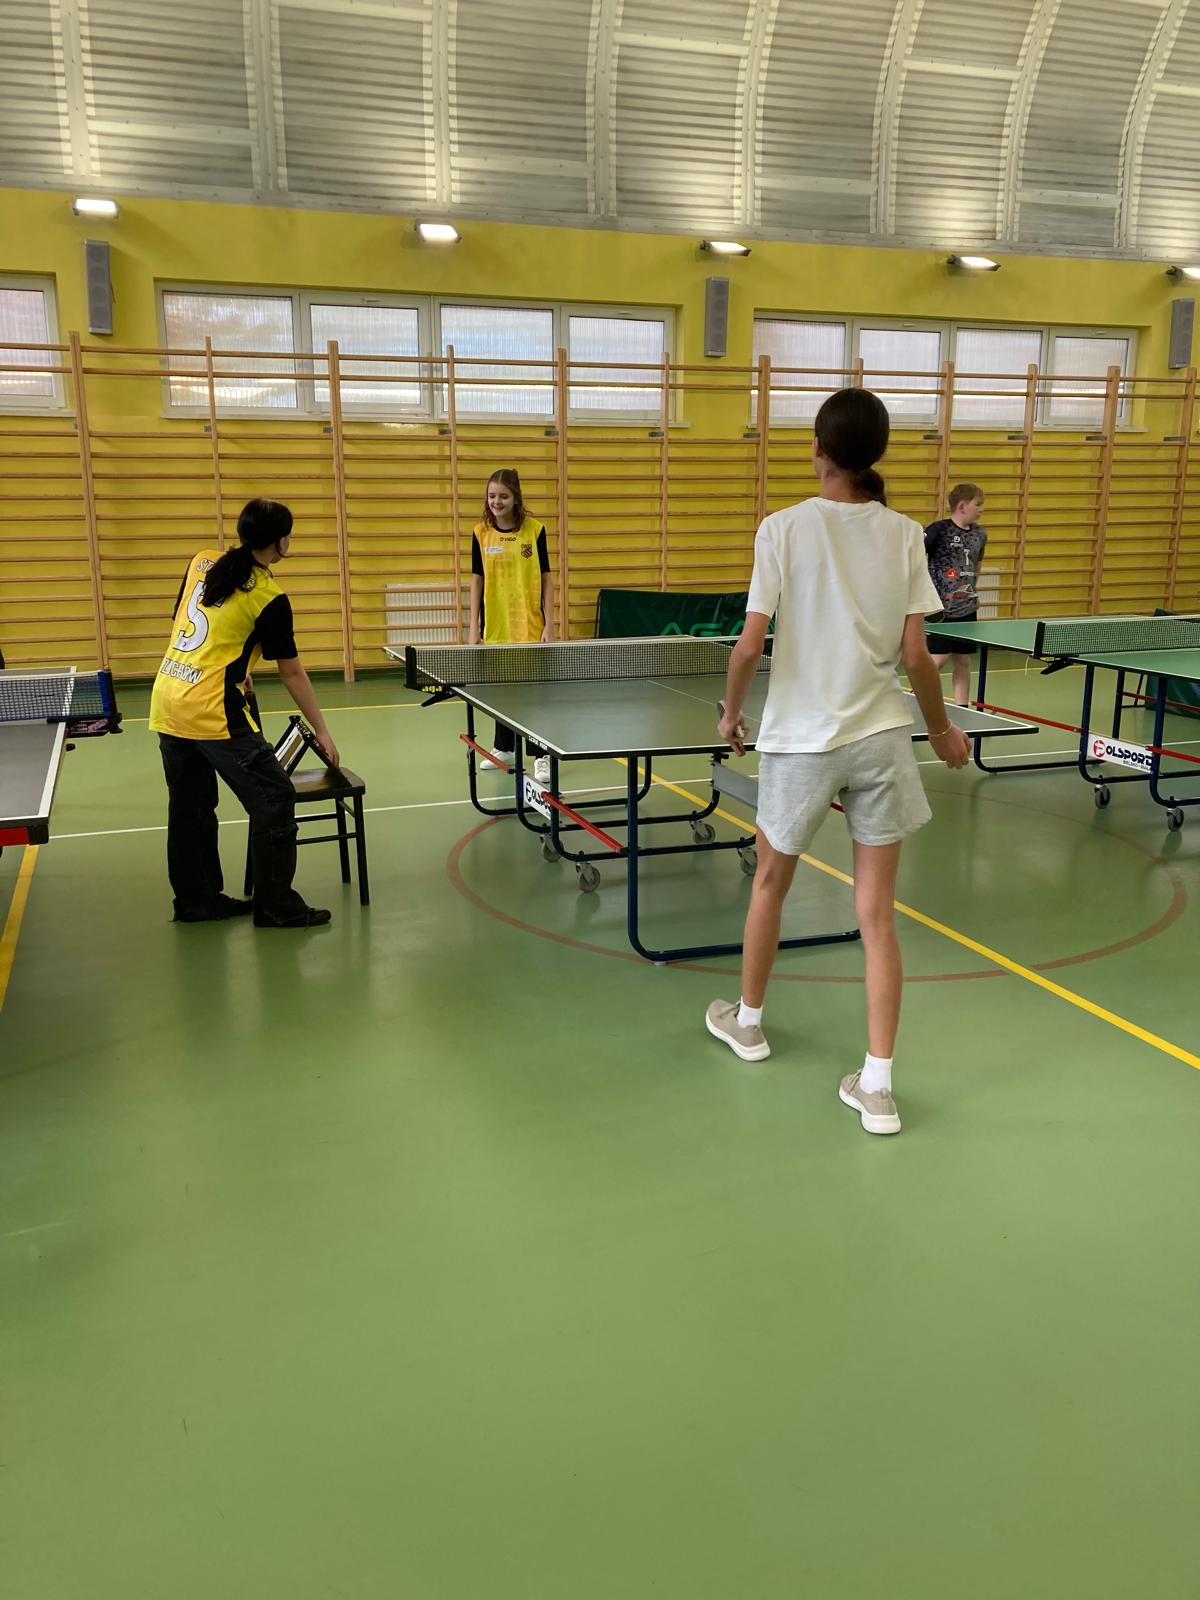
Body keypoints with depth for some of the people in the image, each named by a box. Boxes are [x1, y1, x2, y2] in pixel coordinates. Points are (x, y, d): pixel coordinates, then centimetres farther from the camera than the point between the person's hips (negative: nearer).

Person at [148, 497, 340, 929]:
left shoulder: (201, 563, 8)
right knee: (274, 799, 1)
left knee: (190, 806, 17)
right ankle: (276, 906, 5)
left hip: (166, 702, 8)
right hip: (213, 714, -8)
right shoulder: (269, 599, -10)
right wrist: (321, 731, 5)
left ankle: (197, 899, 29)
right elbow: (292, 673, -4)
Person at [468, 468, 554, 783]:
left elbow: (546, 579, -1)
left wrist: (549, 625, -6)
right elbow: (477, 581, 6)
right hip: (495, 626, 3)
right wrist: (473, 626, 2)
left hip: (529, 626, -2)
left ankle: (542, 756, 7)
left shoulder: (534, 530, -4)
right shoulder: (481, 532, 2)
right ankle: (503, 748, 28)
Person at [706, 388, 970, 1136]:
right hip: (881, 738, 2)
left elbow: (750, 645, -10)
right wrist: (942, 730, 14)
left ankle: (748, 1020, 40)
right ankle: (877, 1086, 8)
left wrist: (732, 713, 8)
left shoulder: (784, 527, -8)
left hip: (800, 738, -2)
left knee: (771, 884, 21)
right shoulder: (904, 534, -1)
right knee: (877, 914, 6)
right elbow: (915, 656, -2)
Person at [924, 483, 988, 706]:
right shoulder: (938, 530, -11)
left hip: (967, 610, 6)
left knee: (963, 661, 9)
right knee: (937, 659, -8)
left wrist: (971, 589, 17)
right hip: (939, 608, -6)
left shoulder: (980, 534, 9)